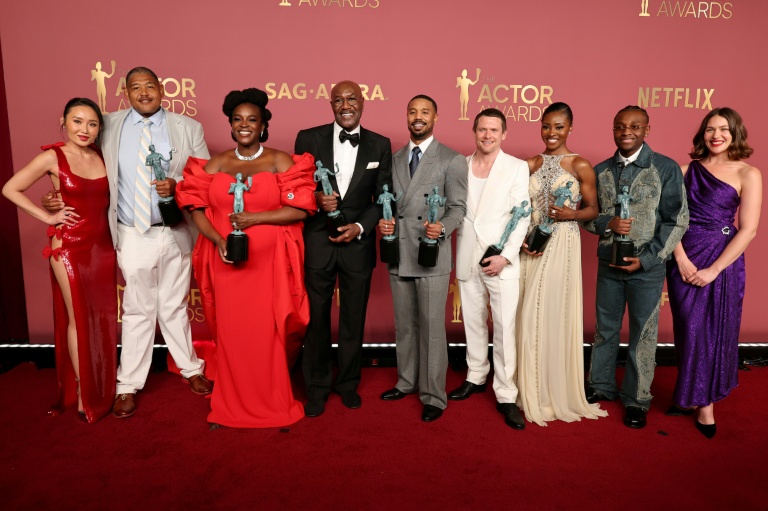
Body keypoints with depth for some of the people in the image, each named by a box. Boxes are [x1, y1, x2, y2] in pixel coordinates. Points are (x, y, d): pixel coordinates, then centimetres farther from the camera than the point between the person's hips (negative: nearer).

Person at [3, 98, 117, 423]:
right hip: (69, 248, -4)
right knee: (79, 319, 2)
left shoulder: (101, 157, 6)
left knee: (102, 319, 9)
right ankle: (82, 393, 15)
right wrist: (47, 216, -8)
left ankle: (102, 386, 25)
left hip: (102, 247, 4)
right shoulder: (52, 157, -7)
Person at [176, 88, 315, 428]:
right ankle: (231, 405, 21)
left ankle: (272, 404, 18)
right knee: (231, 332, 5)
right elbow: (197, 208, 6)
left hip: (269, 263, -2)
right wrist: (218, 240, -11)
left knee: (267, 333, 0)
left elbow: (300, 209, -6)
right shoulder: (216, 164, 12)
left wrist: (254, 217, -14)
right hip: (227, 263, 3)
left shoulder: (280, 162, 3)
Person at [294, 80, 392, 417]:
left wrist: (360, 226, -10)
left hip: (358, 244, 1)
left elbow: (384, 197, 4)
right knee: (316, 317, 8)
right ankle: (317, 387, 26)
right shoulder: (308, 138, 0)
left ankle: (347, 383, 31)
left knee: (354, 319, 12)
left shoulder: (380, 145, 3)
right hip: (317, 242, -1)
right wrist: (316, 199, -18)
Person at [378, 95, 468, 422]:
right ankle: (407, 382, 32)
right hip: (399, 254, 5)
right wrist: (383, 221, -4)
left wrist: (442, 228, -24)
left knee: (431, 327, -1)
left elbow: (458, 206, -5)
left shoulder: (452, 160, -2)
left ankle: (434, 397, 12)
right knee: (404, 325, 16)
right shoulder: (394, 159, 14)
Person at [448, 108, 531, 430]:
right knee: (473, 322, 13)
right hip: (467, 257, 3)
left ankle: (505, 395, 5)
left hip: (501, 259, -3)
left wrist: (505, 256, -14)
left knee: (505, 328, -4)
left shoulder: (517, 168, -1)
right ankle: (475, 377, 30)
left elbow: (522, 217, -5)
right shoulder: (460, 166, 8)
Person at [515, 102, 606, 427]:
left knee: (556, 315, -1)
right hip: (531, 247, 4)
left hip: (562, 246, -4)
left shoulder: (580, 165, -1)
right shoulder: (530, 165, 9)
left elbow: (593, 209, 2)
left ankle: (559, 392, 15)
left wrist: (573, 214, -18)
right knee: (530, 316, 5)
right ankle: (533, 391, 20)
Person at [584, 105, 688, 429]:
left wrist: (646, 258, -14)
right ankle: (601, 386, 31)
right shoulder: (601, 171, 5)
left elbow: (677, 221, -6)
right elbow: (587, 215, 9)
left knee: (643, 335, 6)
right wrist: (608, 222, -13)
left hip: (647, 266, -3)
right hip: (608, 263, 3)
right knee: (605, 329, 13)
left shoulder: (666, 169, -5)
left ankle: (637, 400, 21)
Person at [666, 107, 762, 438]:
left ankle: (704, 402, 21)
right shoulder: (687, 170, 5)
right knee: (689, 331, 8)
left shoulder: (748, 174, -2)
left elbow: (748, 229, -7)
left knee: (715, 332, 6)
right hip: (684, 260, 2)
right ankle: (691, 395, 24)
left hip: (722, 261, -2)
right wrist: (682, 259, -12)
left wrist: (714, 269, -13)